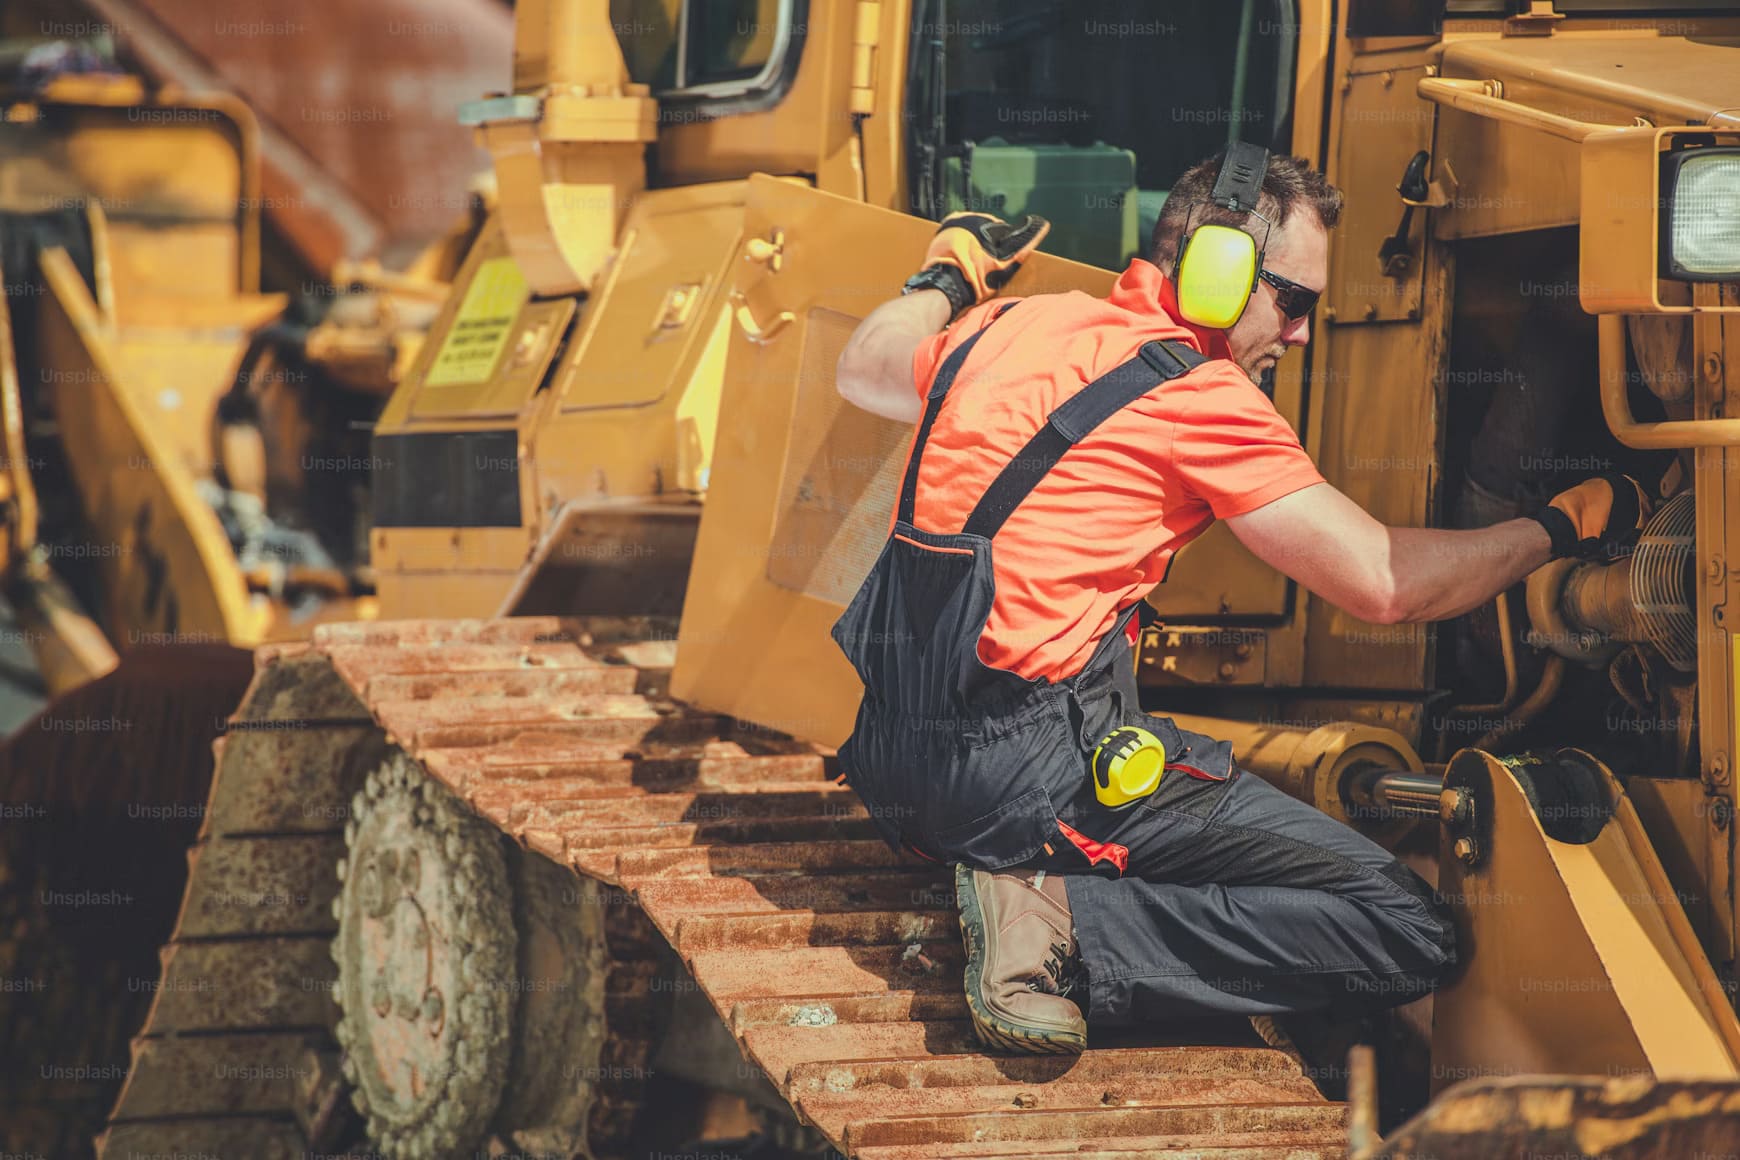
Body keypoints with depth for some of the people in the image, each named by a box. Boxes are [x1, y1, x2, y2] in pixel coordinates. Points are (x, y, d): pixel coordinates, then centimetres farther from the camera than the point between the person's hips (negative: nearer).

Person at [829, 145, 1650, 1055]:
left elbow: (862, 372, 34)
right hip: (1032, 768, -9)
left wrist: (948, 277, 50)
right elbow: (1383, 585, -7)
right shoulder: (1198, 396, -8)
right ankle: (1068, 925, -15)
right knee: (1410, 933, -9)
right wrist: (1561, 527, 7)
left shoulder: (1009, 326, 12)